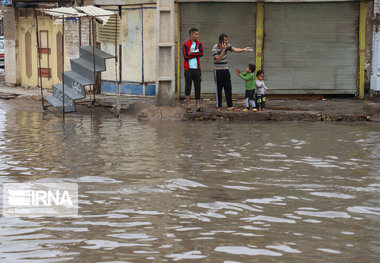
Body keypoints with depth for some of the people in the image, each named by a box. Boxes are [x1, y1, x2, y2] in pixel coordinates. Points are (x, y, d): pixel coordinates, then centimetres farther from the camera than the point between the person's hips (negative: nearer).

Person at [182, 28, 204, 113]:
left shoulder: (199, 44, 9)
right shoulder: (185, 45, -3)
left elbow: (201, 53, -9)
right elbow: (186, 56, -15)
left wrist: (191, 53, -11)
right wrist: (196, 53, -8)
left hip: (197, 68, 4)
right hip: (188, 69, -4)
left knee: (198, 87, 4)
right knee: (188, 88, 0)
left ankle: (198, 106, 7)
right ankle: (188, 106, 6)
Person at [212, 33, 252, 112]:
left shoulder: (227, 46, 1)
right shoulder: (215, 48, -14)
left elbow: (235, 50, -12)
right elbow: (218, 59, -21)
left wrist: (244, 49, -28)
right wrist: (223, 50, -24)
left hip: (226, 70, 5)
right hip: (218, 71, -5)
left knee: (228, 88, 0)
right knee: (219, 89, 0)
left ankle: (230, 106, -1)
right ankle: (219, 107, 10)